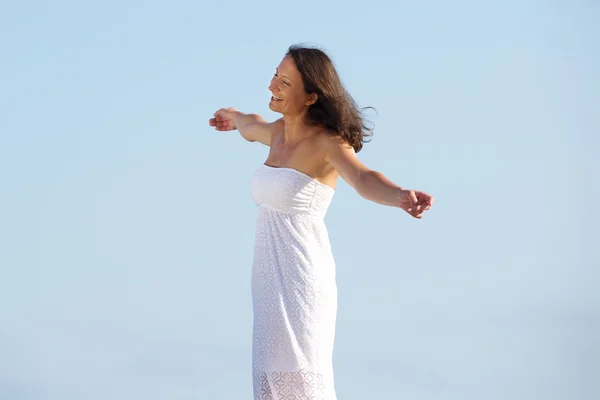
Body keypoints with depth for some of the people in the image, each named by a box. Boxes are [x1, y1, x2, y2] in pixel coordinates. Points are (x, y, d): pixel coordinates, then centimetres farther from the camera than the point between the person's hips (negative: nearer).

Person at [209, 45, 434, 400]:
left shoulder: (327, 141, -11)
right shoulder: (279, 132, 12)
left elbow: (363, 178, -32)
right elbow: (252, 127, 38)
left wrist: (403, 197, -54)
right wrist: (234, 117, 62)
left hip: (302, 278, -7)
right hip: (272, 277, 7)